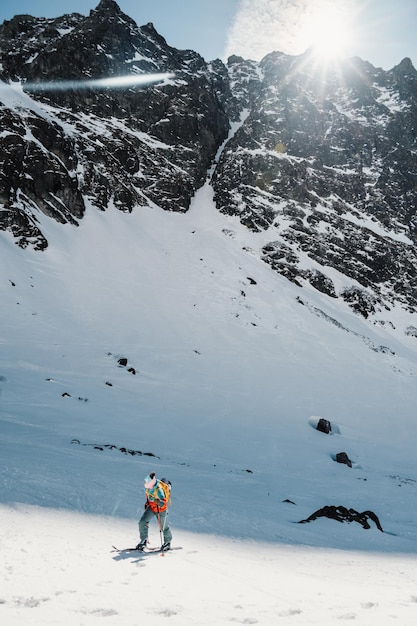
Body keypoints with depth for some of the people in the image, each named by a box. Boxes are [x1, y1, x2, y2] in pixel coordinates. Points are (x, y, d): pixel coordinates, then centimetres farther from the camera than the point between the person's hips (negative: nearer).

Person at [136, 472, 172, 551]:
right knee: (142, 522, -7)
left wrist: (154, 500, -57)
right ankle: (144, 540, 10)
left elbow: (163, 503, -41)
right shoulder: (148, 486, -15)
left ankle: (168, 542, 35)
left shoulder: (159, 490, -36)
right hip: (151, 507, 6)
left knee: (163, 527, 10)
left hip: (161, 509, -6)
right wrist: (147, 502, 19)